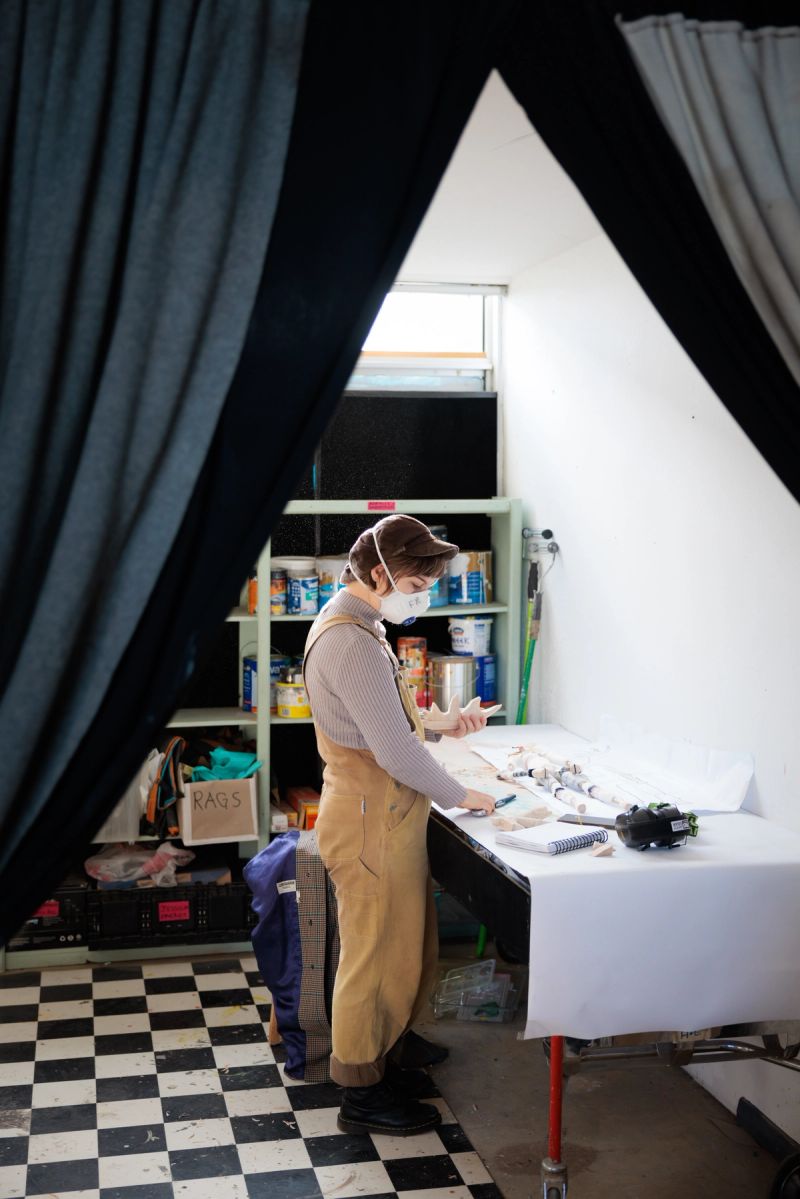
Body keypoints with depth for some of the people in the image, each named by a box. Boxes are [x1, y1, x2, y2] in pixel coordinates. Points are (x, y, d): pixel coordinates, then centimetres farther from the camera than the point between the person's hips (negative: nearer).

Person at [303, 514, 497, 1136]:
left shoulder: (357, 628, 12)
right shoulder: (351, 642, -24)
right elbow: (396, 752, -24)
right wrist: (462, 796, -12)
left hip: (388, 815, 10)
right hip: (372, 821, -10)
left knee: (408, 940, 22)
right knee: (377, 951, 2)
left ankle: (391, 1042, 41)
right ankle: (363, 1090, 16)